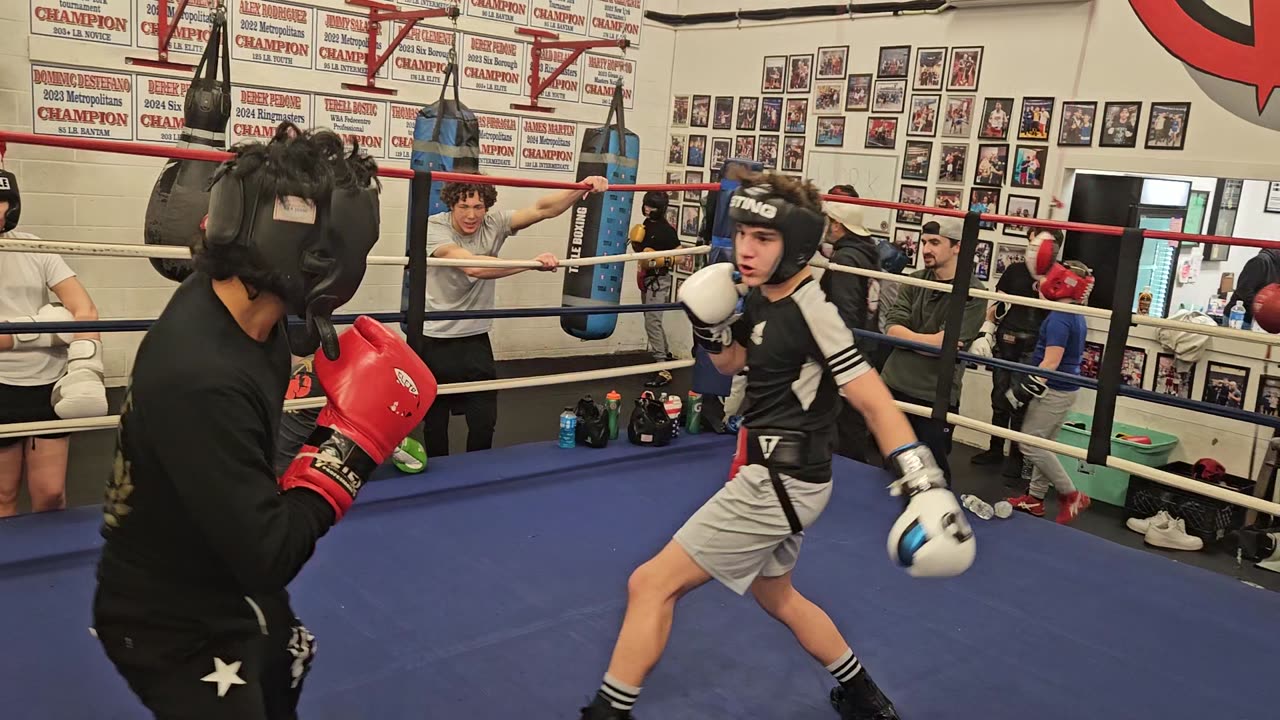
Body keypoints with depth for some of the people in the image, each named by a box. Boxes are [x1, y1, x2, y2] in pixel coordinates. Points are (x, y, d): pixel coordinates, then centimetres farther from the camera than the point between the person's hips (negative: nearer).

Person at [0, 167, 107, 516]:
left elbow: (85, 310, -5)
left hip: (52, 383, 2)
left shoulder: (37, 249, 4)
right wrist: (42, 326, -15)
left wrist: (84, 370, -16)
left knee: (50, 492, 6)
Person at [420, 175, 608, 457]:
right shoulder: (434, 228, -17)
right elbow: (473, 267, -33)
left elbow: (543, 209, -16)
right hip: (434, 341, -3)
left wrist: (583, 188, -32)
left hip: (476, 339, 3)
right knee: (434, 418, 11)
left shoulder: (493, 224, -5)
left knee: (484, 421, 3)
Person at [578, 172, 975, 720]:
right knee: (775, 595, 29)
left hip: (780, 483, -10)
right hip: (775, 475, 10)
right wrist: (711, 327, -4)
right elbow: (731, 363, 16)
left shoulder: (811, 309, -23)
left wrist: (924, 482, -31)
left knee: (651, 584, -8)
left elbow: (874, 402, -23)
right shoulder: (757, 293, 1)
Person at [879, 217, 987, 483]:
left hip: (936, 397, -5)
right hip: (894, 386, 5)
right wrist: (932, 341, -14)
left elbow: (945, 343, -19)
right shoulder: (914, 281, 4)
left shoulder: (973, 293, -11)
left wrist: (906, 336, -9)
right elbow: (891, 328, -5)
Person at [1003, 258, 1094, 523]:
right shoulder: (1077, 318, 10)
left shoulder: (1058, 318, -20)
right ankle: (1035, 498, 22)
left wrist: (1024, 390, -19)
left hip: (1052, 390, -10)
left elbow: (1050, 363, -24)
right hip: (1064, 390, 10)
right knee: (1043, 444, 15)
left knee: (1030, 445, -3)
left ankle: (1071, 495, 2)